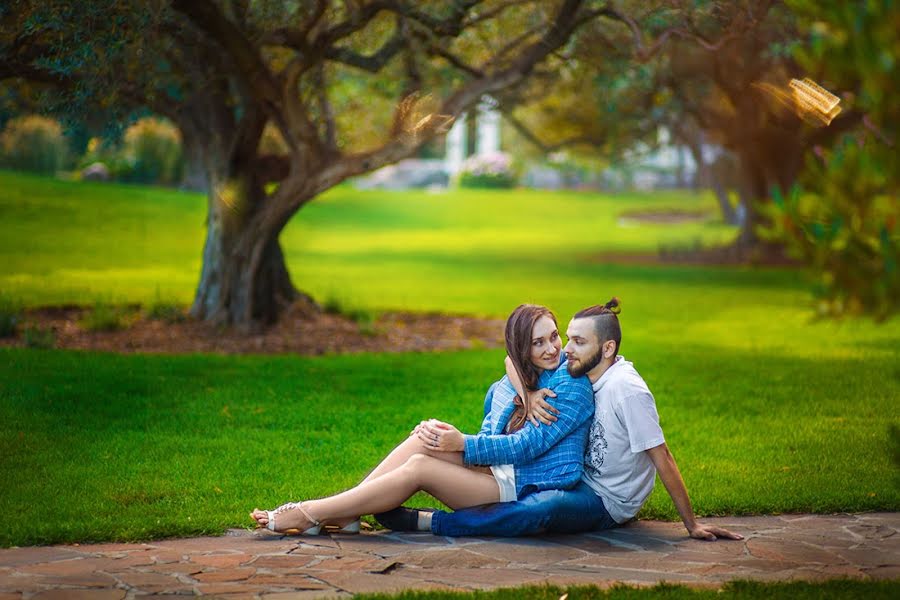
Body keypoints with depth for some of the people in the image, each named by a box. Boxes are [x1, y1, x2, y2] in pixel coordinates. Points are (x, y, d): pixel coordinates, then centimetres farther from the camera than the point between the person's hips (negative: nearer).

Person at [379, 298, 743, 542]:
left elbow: (662, 459, -22)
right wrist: (529, 395, -18)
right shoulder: (581, 369, -4)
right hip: (580, 478, 9)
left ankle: (431, 522, -35)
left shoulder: (627, 391, -25)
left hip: (607, 504, -8)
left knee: (545, 507, -41)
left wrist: (692, 525, -20)